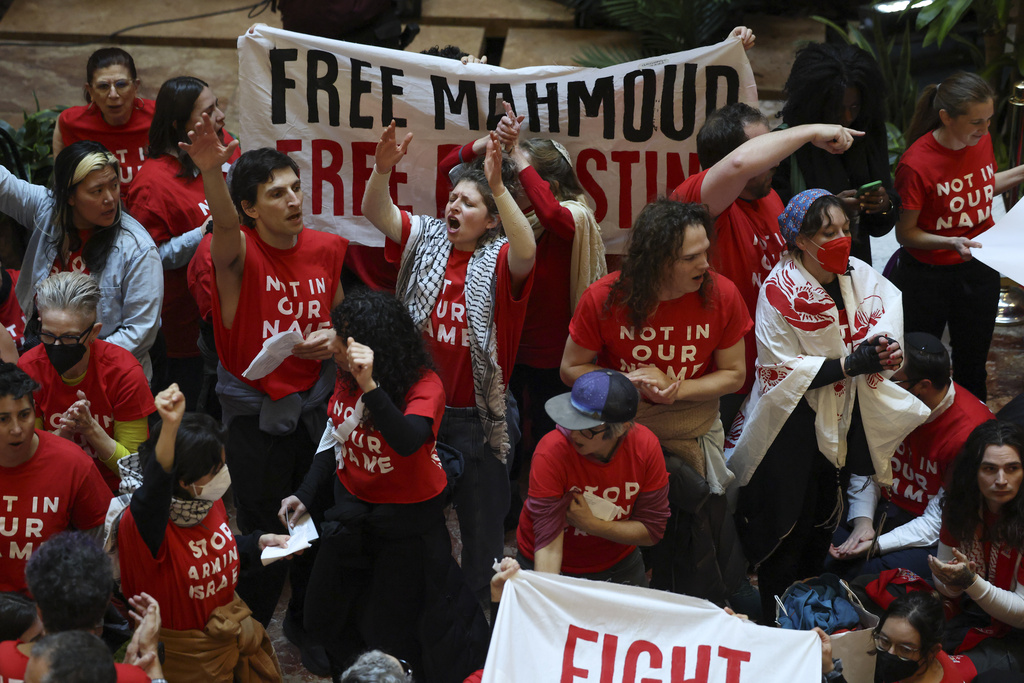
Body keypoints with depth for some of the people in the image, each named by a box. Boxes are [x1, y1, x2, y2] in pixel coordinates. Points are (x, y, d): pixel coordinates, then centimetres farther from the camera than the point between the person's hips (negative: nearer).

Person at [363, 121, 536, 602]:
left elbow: (526, 252, -33)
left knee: (482, 523, 11)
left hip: (479, 416, -3)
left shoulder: (499, 260, -10)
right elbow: (376, 212, -10)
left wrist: (499, 187, -43)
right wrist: (382, 169, -30)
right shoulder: (426, 239, 1)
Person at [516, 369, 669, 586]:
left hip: (618, 566, 2)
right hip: (559, 568, -2)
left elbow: (652, 531, -12)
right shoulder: (551, 453, -27)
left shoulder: (646, 446, -19)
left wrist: (591, 524, -22)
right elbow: (549, 543, -28)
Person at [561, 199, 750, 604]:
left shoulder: (721, 295, -14)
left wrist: (678, 391, -18)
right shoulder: (604, 299, -16)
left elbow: (733, 374, -2)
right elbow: (571, 369, -4)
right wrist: (632, 382, -19)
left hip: (693, 433, 1)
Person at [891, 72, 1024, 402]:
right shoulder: (916, 164, -27)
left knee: (972, 363, 20)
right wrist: (951, 243, -34)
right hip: (928, 276, -5)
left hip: (979, 271, 5)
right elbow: (905, 233, -19)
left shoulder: (981, 141, -8)